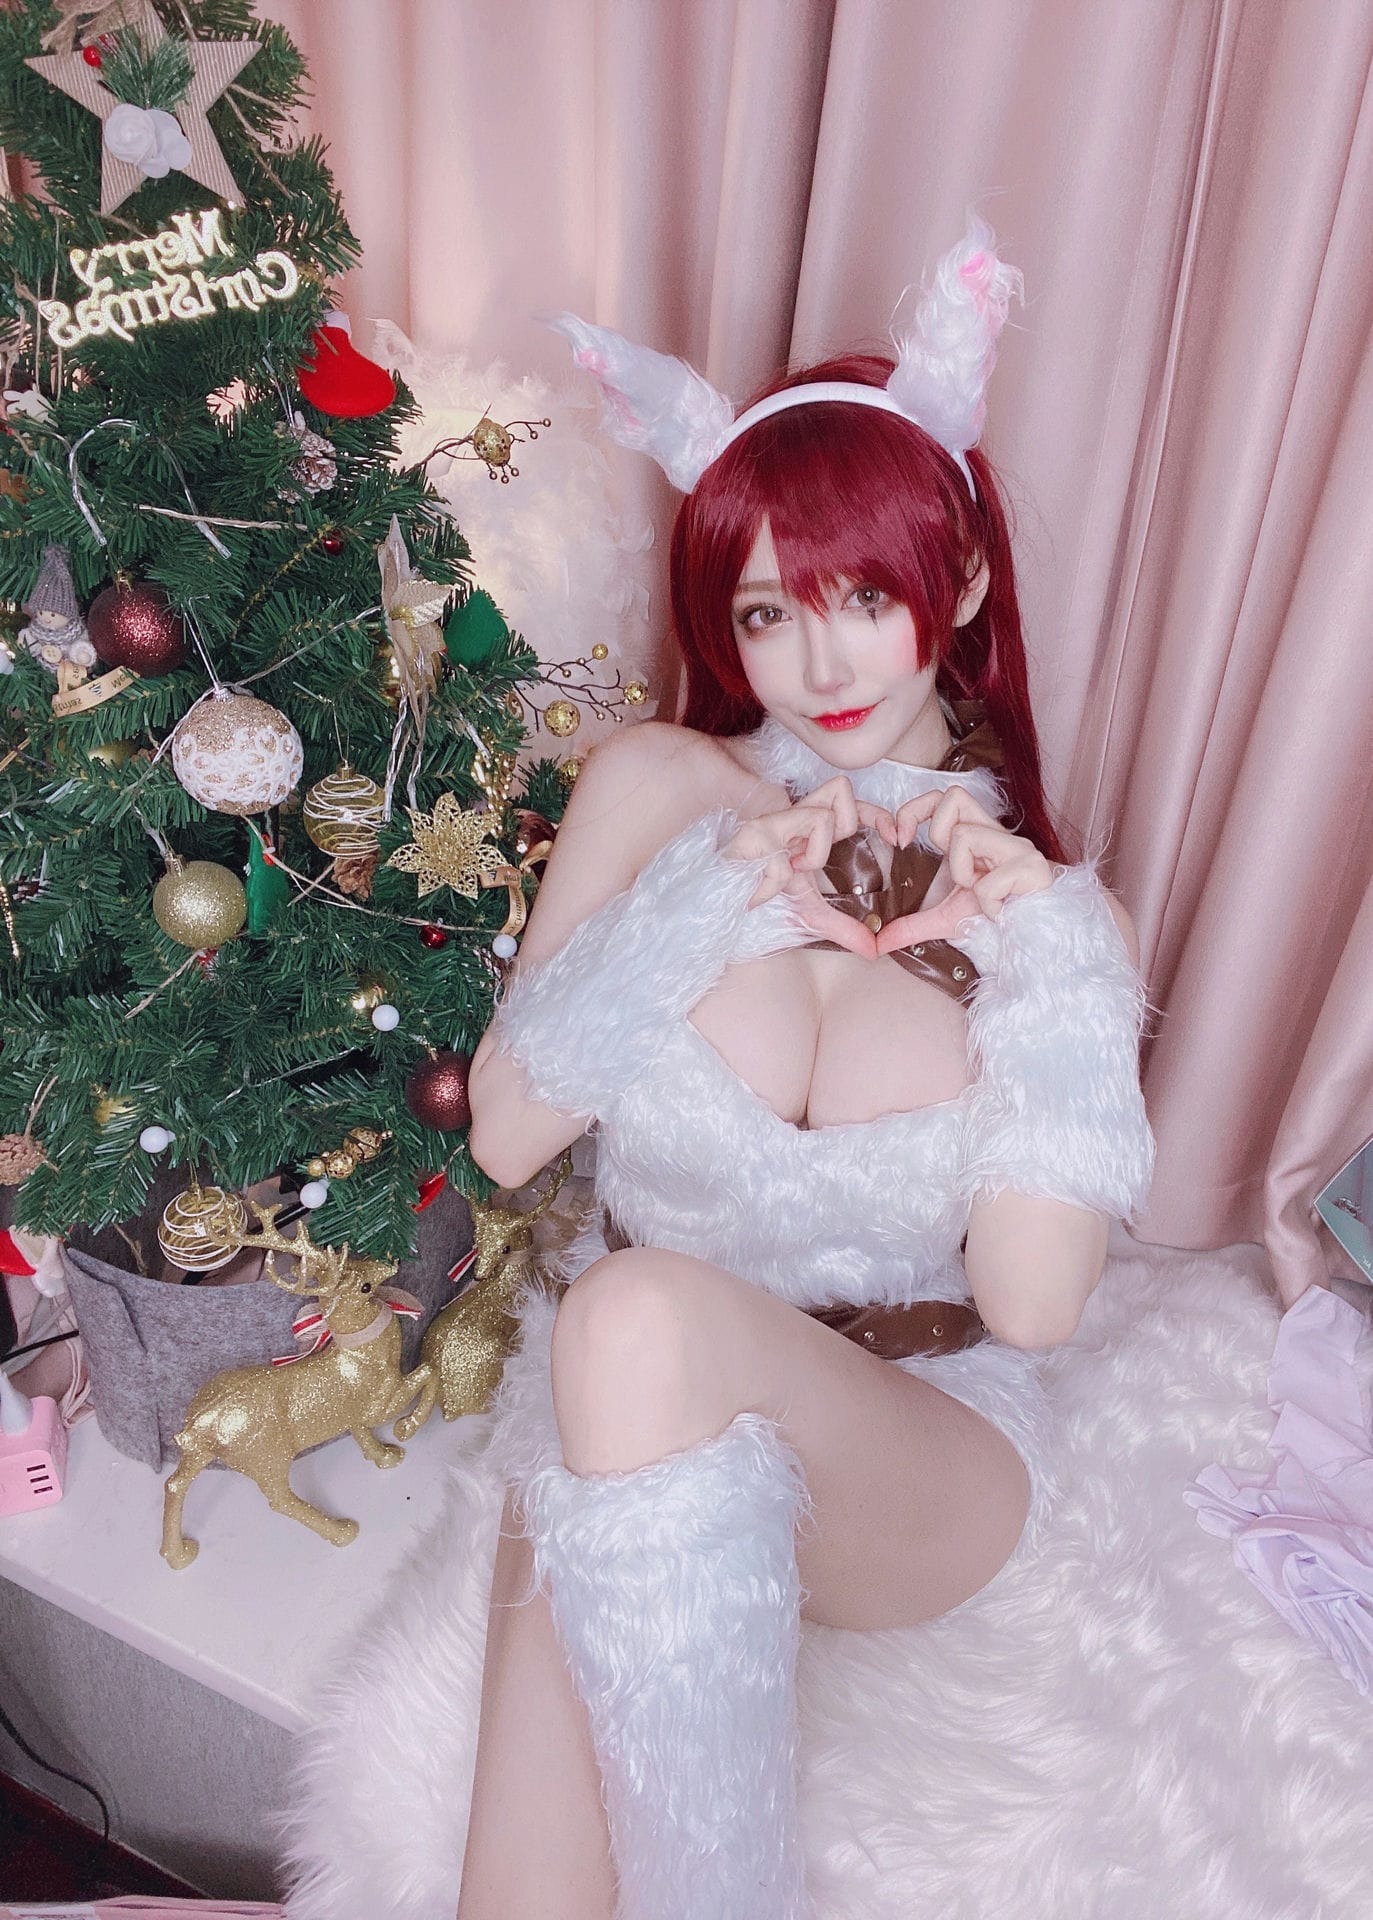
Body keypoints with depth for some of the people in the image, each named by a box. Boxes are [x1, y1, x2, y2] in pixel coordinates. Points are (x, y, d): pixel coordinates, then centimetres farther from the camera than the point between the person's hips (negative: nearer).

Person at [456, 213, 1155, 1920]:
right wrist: (708, 899, -18)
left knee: (638, 1317, -34)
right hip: (625, 1437, 1)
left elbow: (1029, 1302, -12)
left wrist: (1038, 956, -19)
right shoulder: (659, 789, -3)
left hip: (922, 1463, 0)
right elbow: (505, 1136, -8)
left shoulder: (1057, 903, -4)